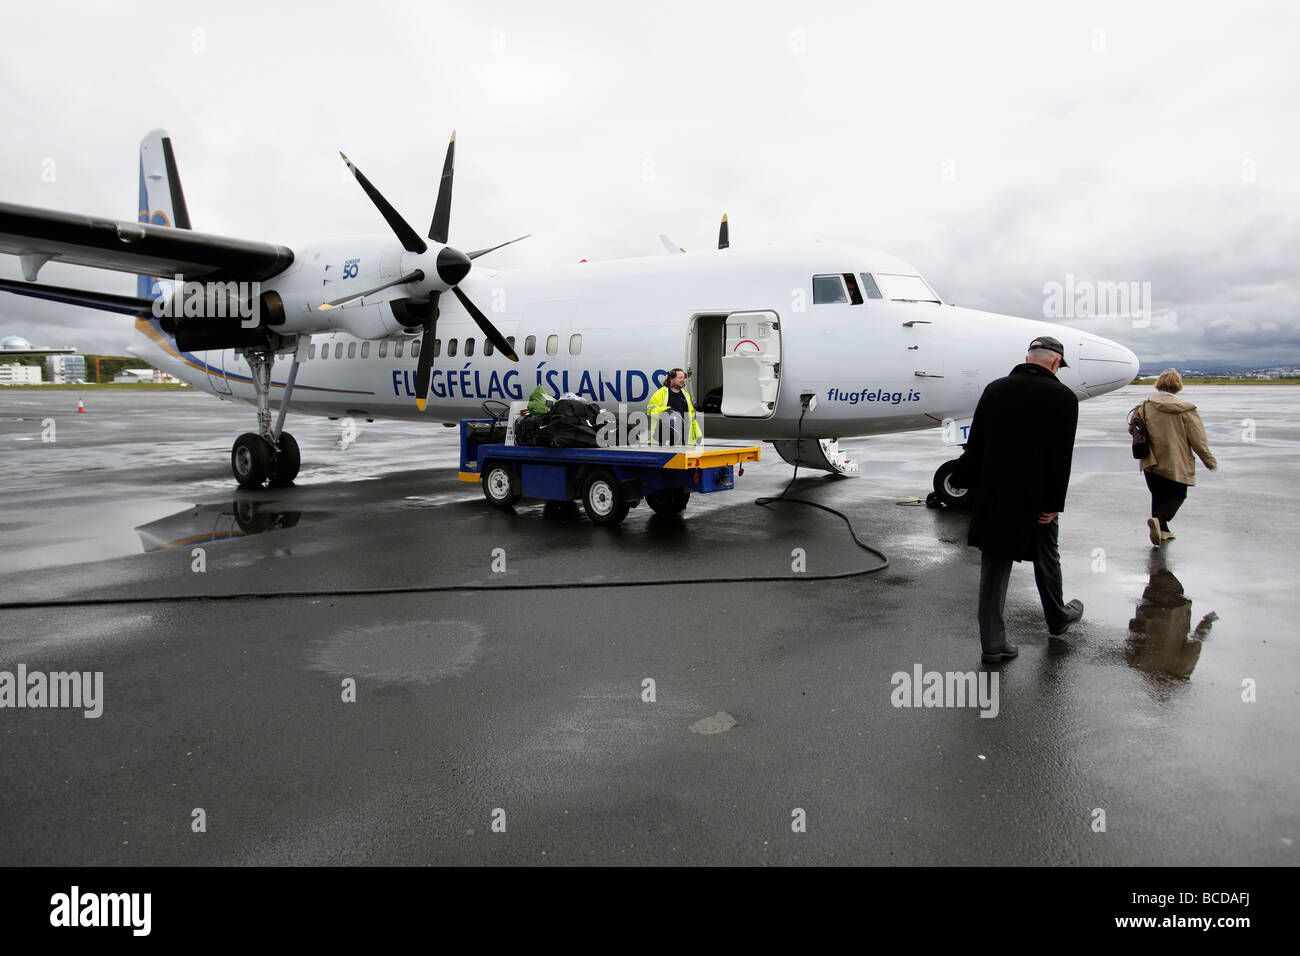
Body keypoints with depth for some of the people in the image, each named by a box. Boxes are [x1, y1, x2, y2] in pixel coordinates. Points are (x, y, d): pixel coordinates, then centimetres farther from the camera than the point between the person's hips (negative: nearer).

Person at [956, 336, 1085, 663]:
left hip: (992, 496, 2)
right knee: (1046, 559, 20)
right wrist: (1054, 504, -9)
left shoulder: (995, 389, 2)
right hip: (1036, 499, -2)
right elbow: (1061, 458, -12)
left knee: (994, 566, 6)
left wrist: (974, 487, 10)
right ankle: (1057, 618, 44)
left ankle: (992, 643, 7)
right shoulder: (1063, 397, -7)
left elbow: (974, 445, 3)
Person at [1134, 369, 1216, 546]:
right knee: (1177, 496, 8)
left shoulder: (1145, 406, -5)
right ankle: (1159, 520, -18)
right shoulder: (1185, 409, -10)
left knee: (1158, 495, 18)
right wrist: (1210, 461, 5)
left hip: (1151, 463, 3)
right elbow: (1198, 440, -6)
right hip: (1176, 464, -3)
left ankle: (1162, 531, 21)